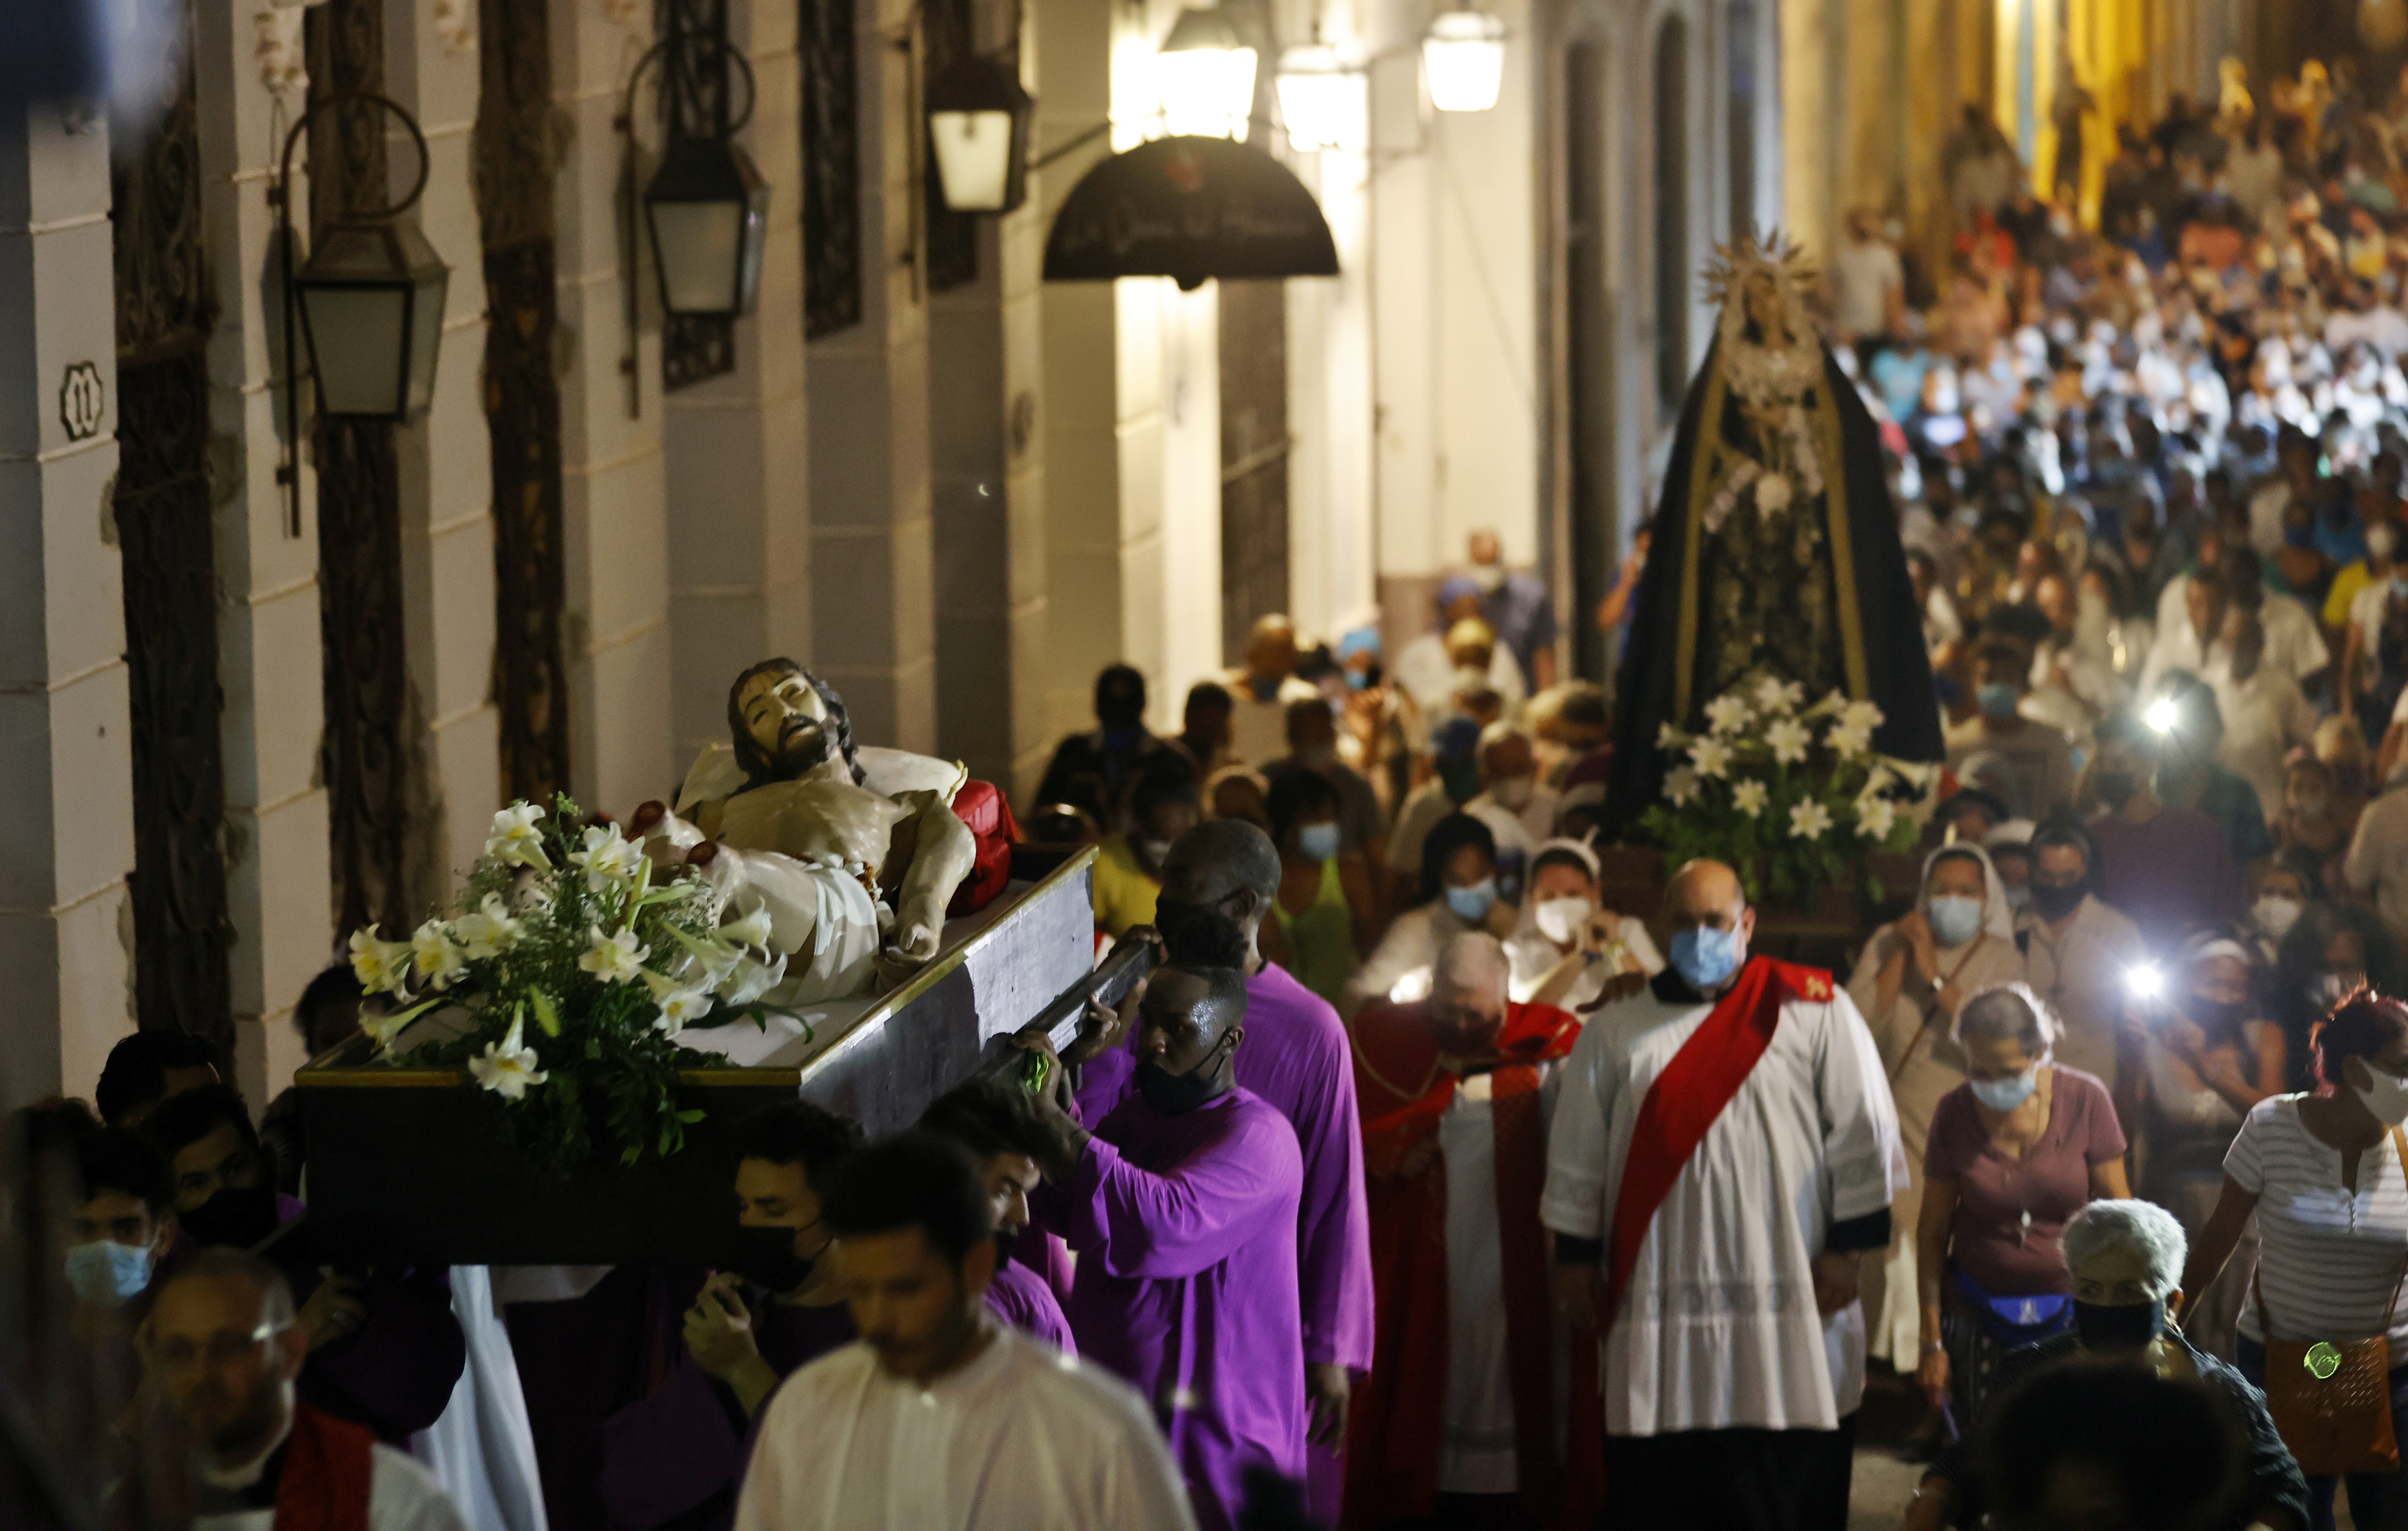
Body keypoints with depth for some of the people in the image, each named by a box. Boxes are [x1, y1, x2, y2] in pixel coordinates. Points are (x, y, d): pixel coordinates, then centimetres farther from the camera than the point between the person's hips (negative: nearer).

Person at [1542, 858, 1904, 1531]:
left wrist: (1845, 1248, -4)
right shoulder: (1616, 1033, 12)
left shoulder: (1815, 1012, 4)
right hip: (1656, 1307, 2)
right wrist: (1576, 1255, 9)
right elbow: (1577, 1156, 14)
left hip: (1787, 1300, -2)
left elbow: (1862, 1137, 1)